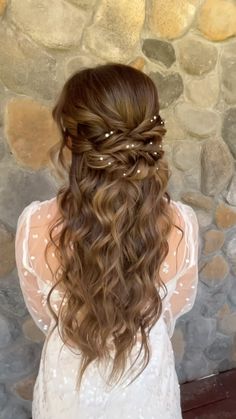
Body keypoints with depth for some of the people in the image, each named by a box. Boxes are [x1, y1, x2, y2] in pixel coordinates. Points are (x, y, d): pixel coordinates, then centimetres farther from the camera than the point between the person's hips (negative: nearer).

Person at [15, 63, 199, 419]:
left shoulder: (36, 225, -28)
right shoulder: (181, 225, -26)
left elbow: (43, 315, -10)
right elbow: (178, 307, -7)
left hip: (70, 384, 0)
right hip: (147, 382, 1)